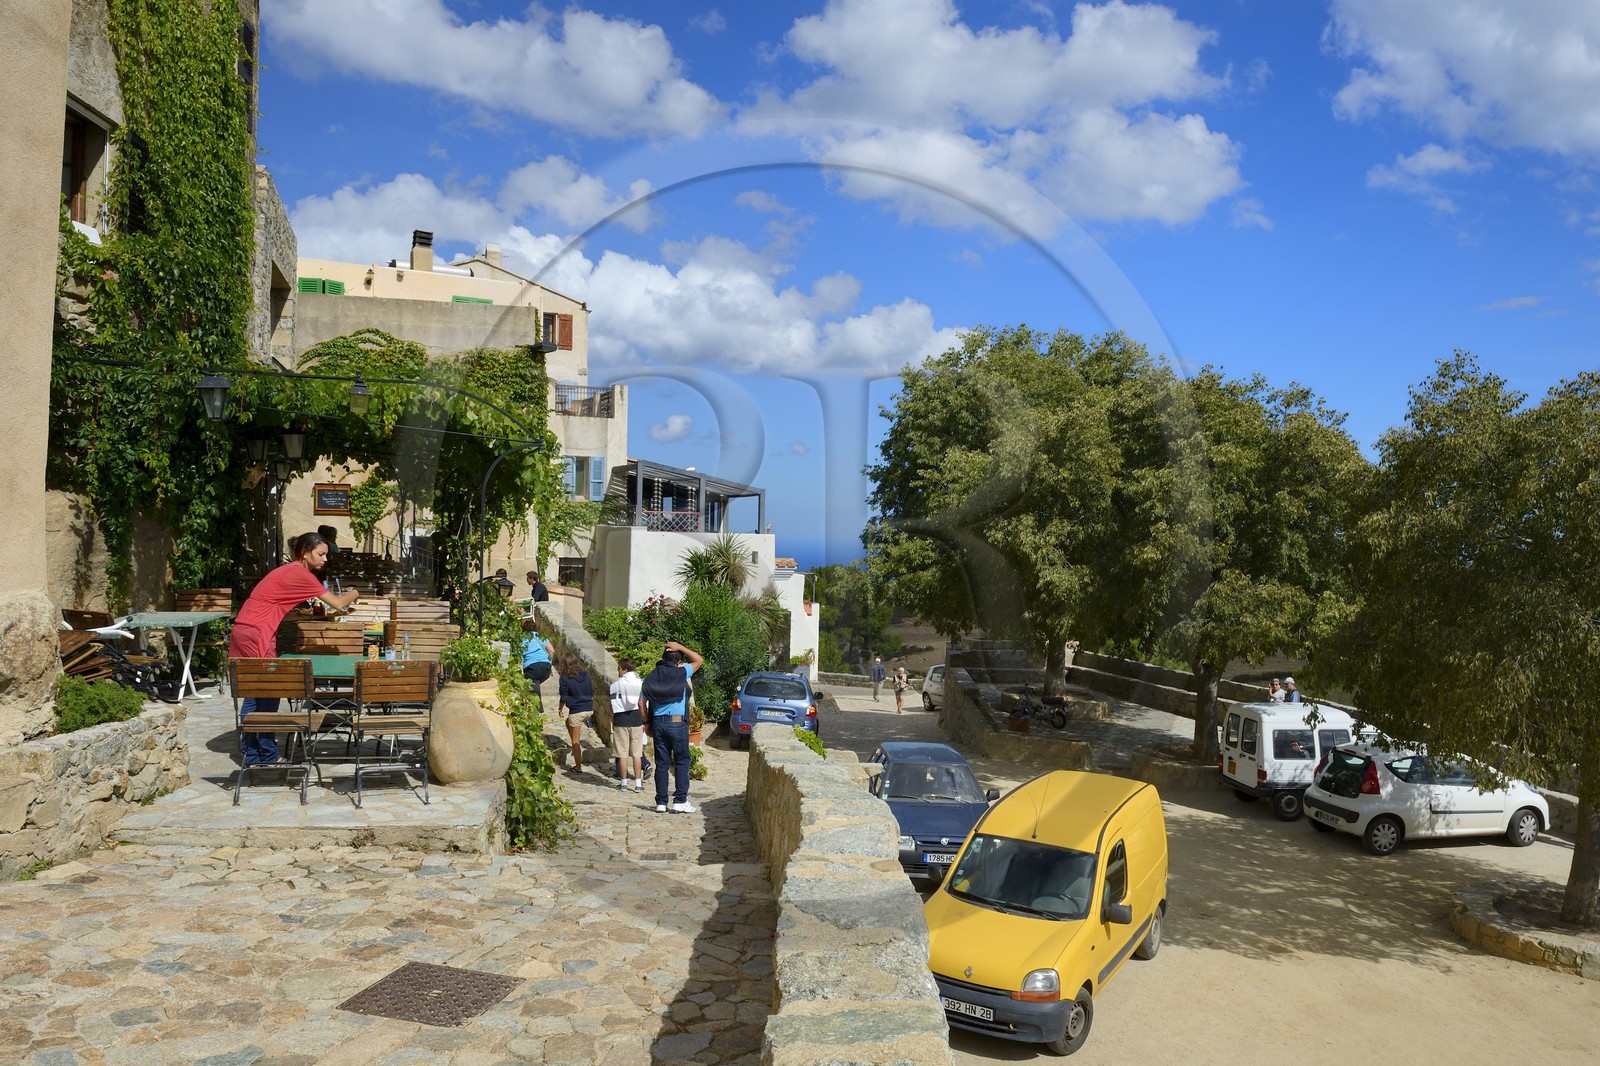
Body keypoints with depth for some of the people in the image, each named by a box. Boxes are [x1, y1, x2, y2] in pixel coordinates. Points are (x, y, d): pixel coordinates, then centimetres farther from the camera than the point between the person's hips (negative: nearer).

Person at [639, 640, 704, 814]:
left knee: (661, 763, 8)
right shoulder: (681, 673, -6)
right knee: (682, 762, 4)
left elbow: (642, 703, 7)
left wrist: (647, 723, 16)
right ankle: (680, 801, 1)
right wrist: (680, 648, 7)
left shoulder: (650, 677, 7)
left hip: (658, 723, 4)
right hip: (677, 723, -4)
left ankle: (661, 803, 10)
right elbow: (699, 660, 7)